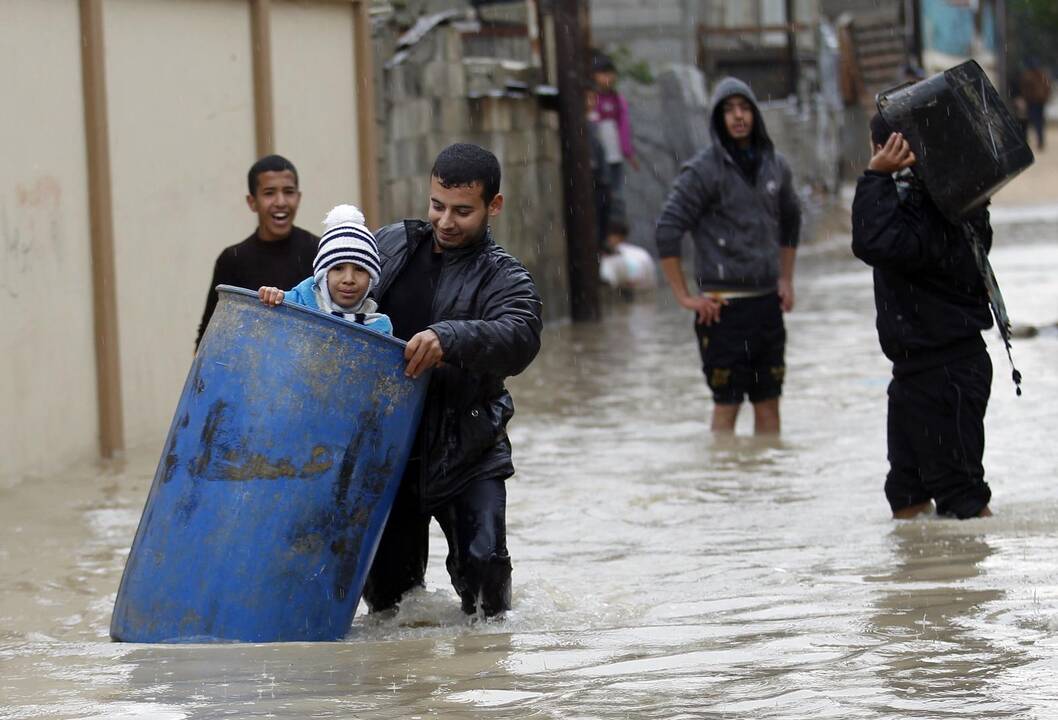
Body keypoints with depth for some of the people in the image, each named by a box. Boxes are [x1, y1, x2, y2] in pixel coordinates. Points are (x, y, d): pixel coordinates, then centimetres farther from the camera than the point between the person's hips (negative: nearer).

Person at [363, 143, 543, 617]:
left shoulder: (504, 279, -5)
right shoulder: (389, 245, 8)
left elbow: (518, 338, -27)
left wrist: (449, 338, -45)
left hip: (465, 454, -3)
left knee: (483, 562, -16)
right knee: (384, 586, 2)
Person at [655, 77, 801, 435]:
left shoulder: (774, 165, 10)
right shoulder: (704, 170, -9)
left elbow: (790, 222, 27)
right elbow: (667, 231, -13)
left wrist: (786, 279, 20)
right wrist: (684, 297, -13)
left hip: (767, 301, 6)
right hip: (724, 306, -6)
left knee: (768, 402, 8)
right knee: (727, 404, -5)